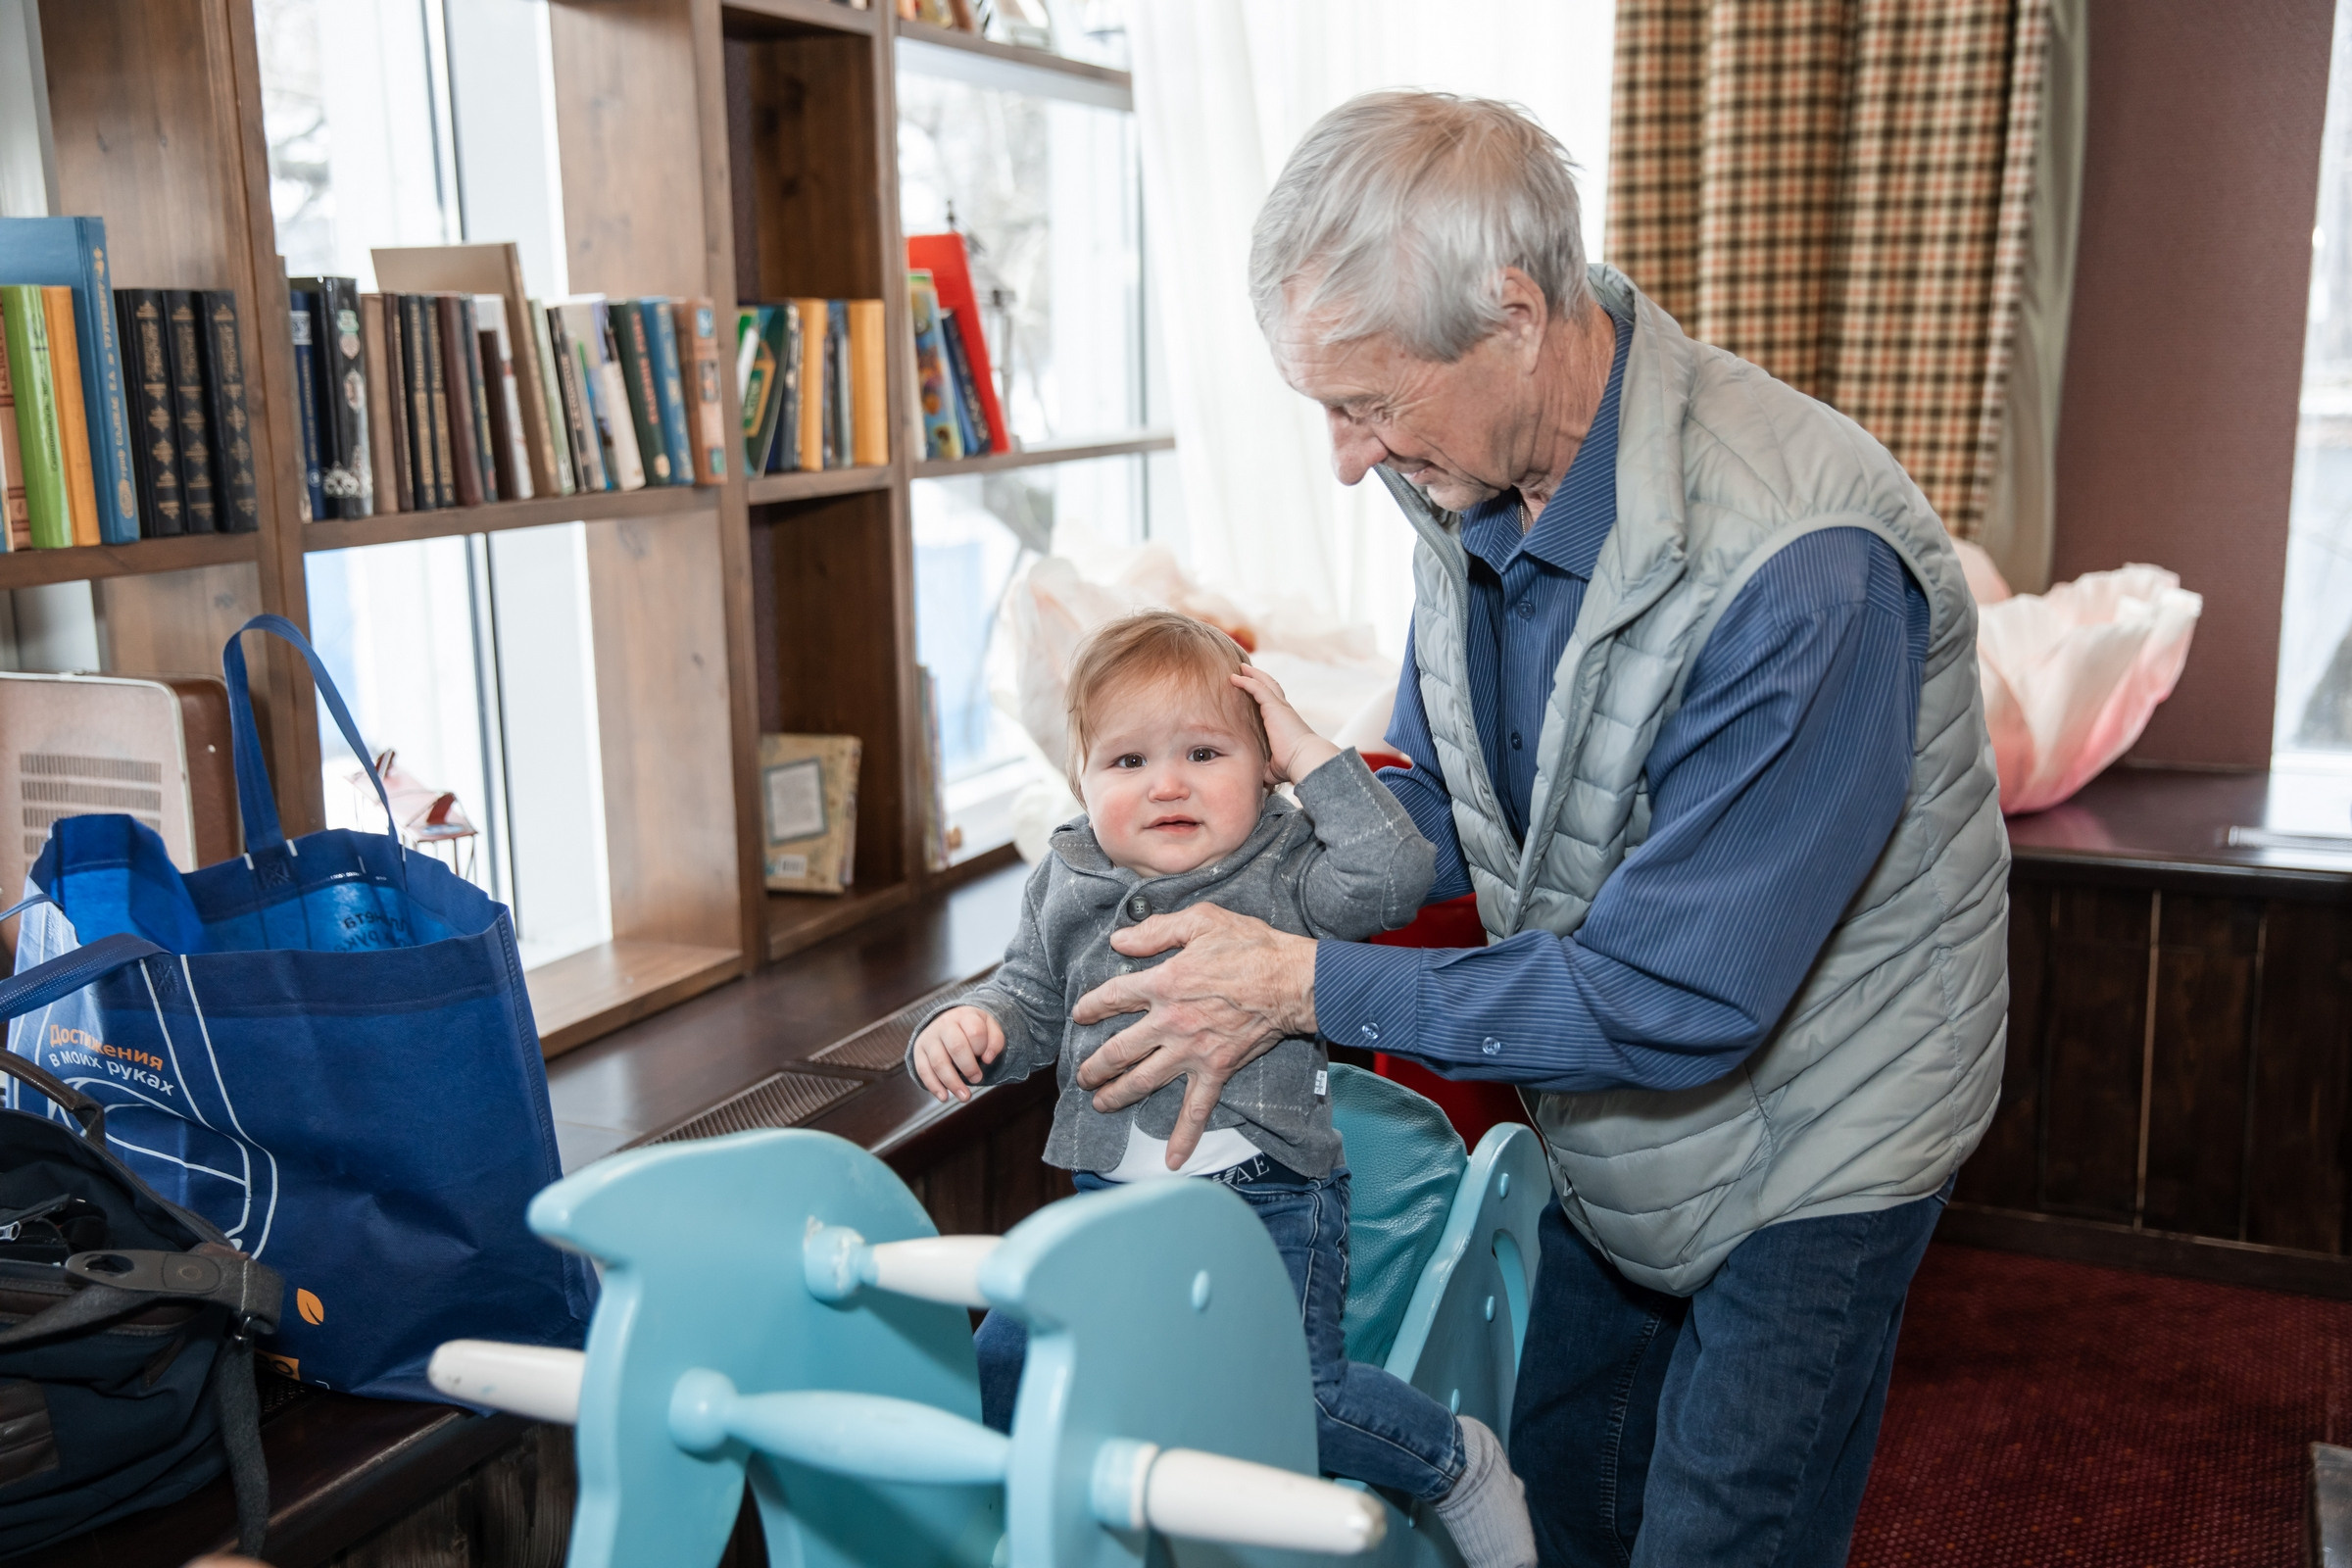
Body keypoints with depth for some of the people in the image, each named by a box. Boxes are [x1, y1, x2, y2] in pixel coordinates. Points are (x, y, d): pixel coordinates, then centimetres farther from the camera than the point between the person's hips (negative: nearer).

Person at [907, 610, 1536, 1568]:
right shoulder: (1066, 887, 7)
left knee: (1294, 1391, -16)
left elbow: (1393, 879, -23)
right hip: (1113, 1185, 5)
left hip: (1266, 1192, -4)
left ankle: (1459, 1464, 13)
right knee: (1005, 1363, -2)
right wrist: (969, 1025, -6)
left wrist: (1309, 752, -20)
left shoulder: (1284, 869, -6)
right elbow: (1030, 1002, 17)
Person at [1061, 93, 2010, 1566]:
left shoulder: (1794, 569, -36)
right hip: (1611, 1131, 7)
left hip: (1808, 1150, -7)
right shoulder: (1476, 481, -10)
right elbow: (1433, 800, 4)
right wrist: (1245, 899, -14)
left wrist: (1309, 985, -28)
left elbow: (1676, 1000, -33)